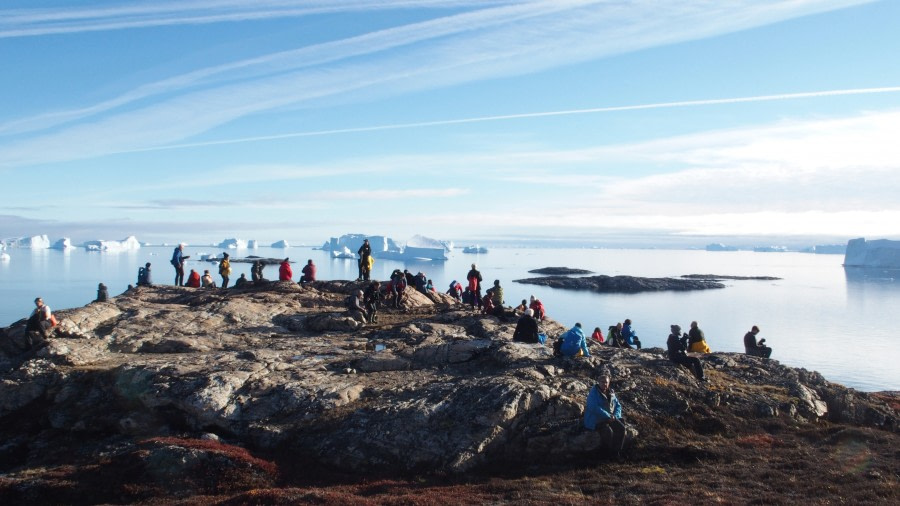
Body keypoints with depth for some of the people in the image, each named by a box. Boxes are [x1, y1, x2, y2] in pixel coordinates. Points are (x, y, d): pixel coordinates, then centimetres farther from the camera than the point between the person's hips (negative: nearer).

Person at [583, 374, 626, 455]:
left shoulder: (611, 393, 8)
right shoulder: (594, 393, -13)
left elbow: (618, 405, 13)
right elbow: (594, 408, -24)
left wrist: (615, 416, -8)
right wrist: (608, 416, -25)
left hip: (610, 418, 7)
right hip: (596, 420, -6)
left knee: (621, 427, -17)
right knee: (608, 430, -31)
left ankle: (618, 451, -6)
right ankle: (610, 452, -10)